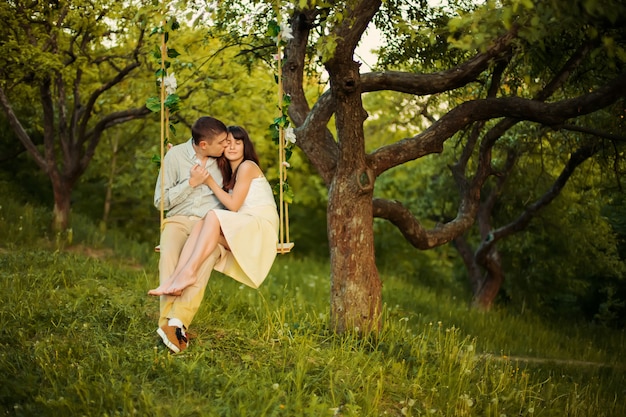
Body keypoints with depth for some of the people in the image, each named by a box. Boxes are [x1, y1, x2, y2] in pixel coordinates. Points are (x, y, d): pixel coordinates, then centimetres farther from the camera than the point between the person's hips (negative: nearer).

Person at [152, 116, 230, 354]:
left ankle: (177, 322, -44)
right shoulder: (175, 155, 2)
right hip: (179, 220, 0)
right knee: (168, 254, -37)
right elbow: (160, 201, 5)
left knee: (206, 255, -37)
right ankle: (167, 319, -45)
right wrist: (191, 183, -5)